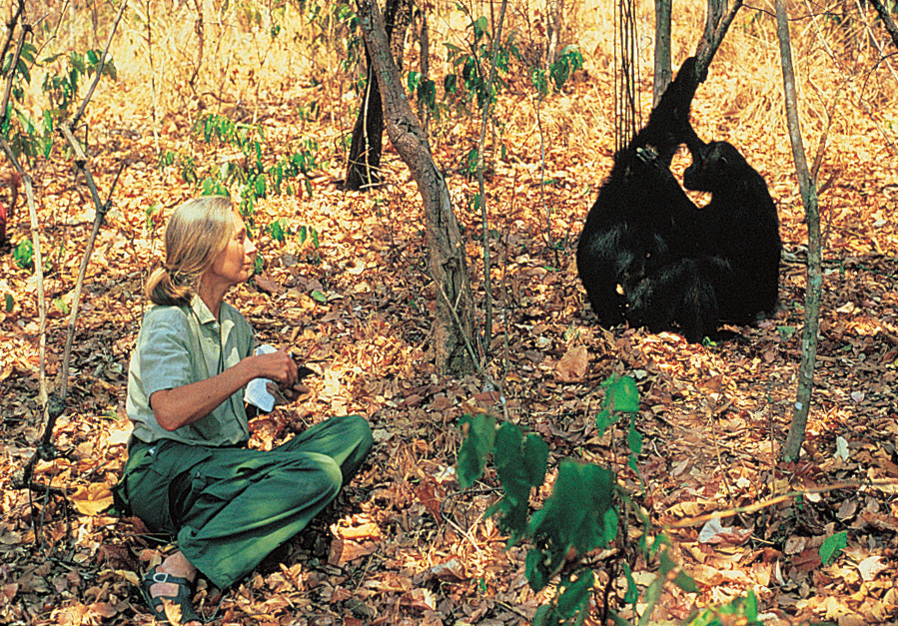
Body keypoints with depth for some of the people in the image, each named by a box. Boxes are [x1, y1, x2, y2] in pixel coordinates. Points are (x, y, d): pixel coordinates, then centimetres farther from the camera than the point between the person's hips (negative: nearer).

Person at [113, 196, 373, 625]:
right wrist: (251, 368, -21)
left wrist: (277, 380, 13)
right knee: (319, 472, -29)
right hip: (166, 469, -8)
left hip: (226, 463, 8)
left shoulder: (235, 323, 18)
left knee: (354, 431, -7)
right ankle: (179, 570, -33)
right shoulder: (168, 321, -9)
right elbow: (170, 413, -26)